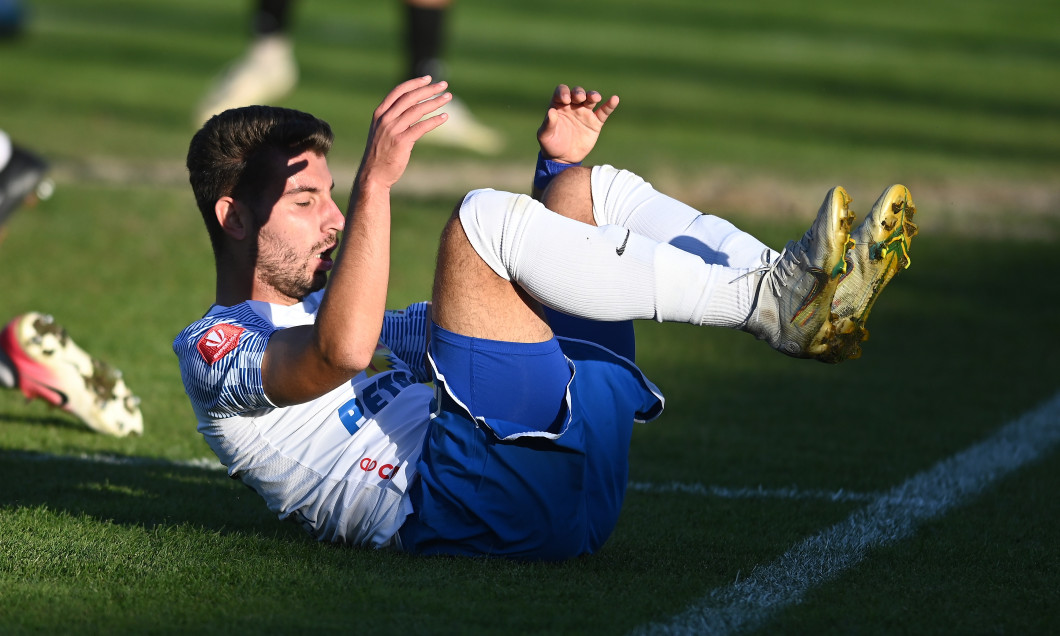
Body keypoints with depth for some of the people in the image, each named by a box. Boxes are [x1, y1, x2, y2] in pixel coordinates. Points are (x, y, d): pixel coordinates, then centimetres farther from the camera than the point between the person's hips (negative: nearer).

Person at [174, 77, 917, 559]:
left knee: (588, 188, 14)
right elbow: (341, 353, -20)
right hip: (462, 491, -9)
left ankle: (794, 283, -8)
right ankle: (772, 305, -21)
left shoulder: (325, 310, 34)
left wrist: (560, 168, 29)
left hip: (574, 469, 9)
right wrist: (375, 182, -25)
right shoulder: (213, 349, 5)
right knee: (484, 217, -23)